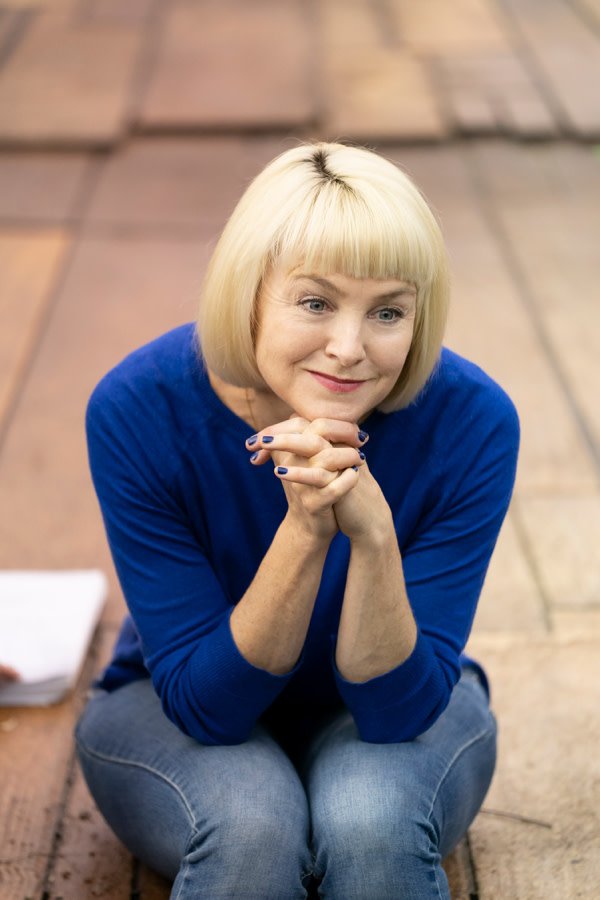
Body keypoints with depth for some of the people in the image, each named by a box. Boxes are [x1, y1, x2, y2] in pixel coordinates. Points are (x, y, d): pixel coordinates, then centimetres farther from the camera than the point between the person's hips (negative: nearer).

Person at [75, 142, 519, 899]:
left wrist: (372, 531, -40)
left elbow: (400, 707, -22)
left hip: (396, 712, 1)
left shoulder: (471, 421, -25)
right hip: (177, 717, 0)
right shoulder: (138, 409, -26)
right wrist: (304, 530, -39)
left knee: (373, 818, -30)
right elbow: (205, 702, -23)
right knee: (249, 824, -31)